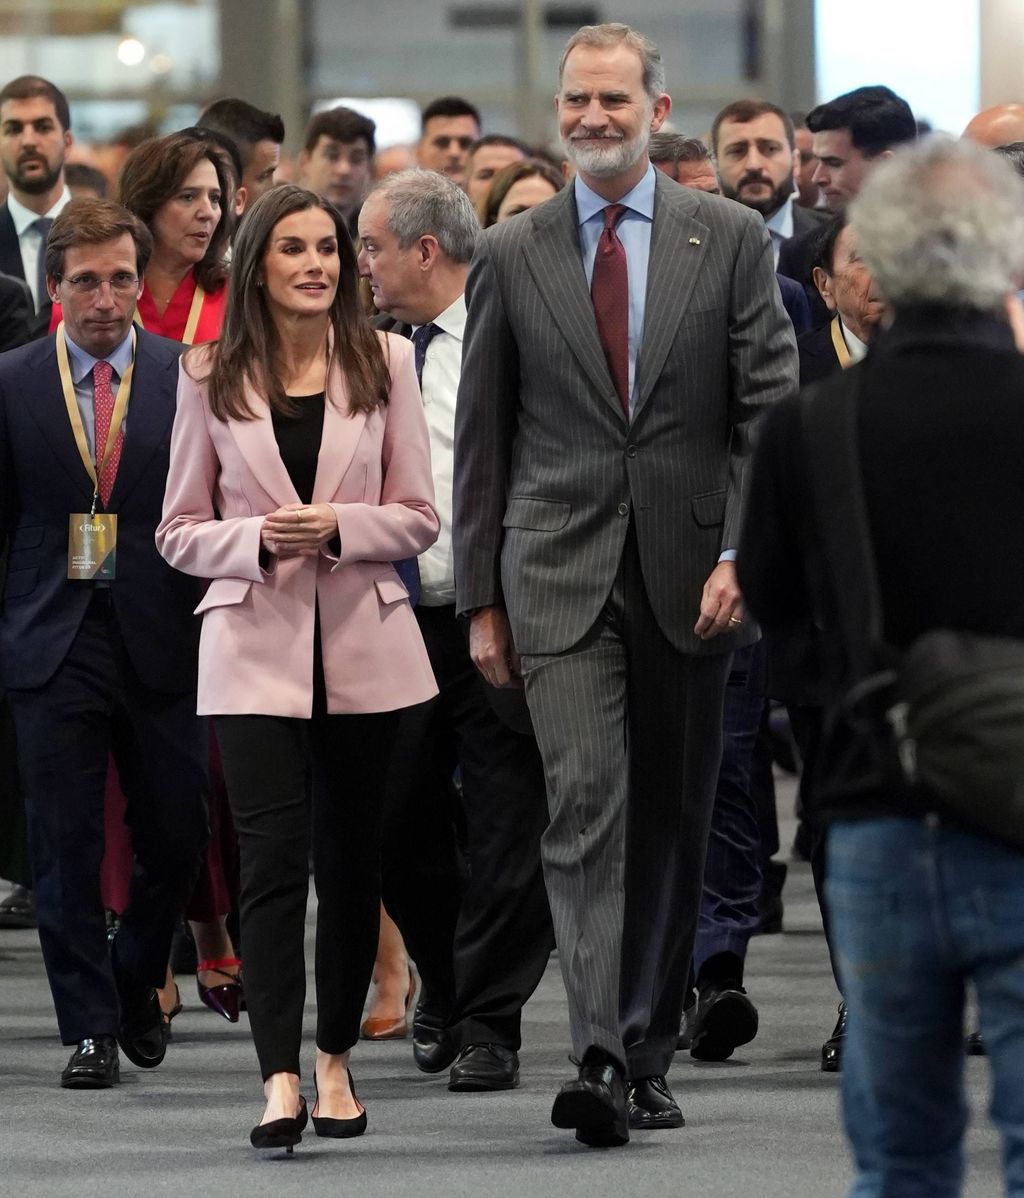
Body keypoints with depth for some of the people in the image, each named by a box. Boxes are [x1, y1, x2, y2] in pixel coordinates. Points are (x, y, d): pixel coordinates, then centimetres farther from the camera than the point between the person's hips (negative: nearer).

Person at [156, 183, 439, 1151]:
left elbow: (419, 517, 5)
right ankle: (279, 1081, -15)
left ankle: (334, 1061, 21)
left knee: (351, 858, 8)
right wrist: (258, 539, -14)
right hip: (256, 645, -2)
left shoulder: (382, 364, 4)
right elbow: (179, 532, 5)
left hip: (364, 643, 2)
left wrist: (338, 528, -14)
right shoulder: (211, 378, 3)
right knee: (272, 860, -11)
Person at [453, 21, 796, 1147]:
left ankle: (649, 1054, 17)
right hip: (561, 578, -1)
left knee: (672, 819, 7)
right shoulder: (511, 254, 6)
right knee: (585, 803, -14)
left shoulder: (731, 239, 4)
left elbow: (770, 410, 0)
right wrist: (479, 598, 5)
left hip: (690, 576, 1)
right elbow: (481, 437, 9)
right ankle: (597, 1058, -22)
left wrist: (742, 554, -12)